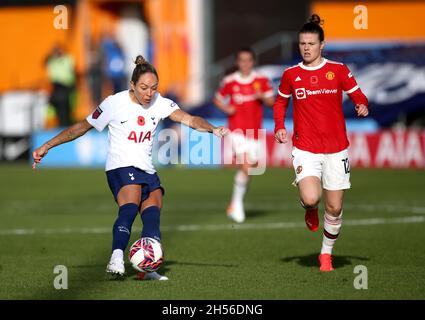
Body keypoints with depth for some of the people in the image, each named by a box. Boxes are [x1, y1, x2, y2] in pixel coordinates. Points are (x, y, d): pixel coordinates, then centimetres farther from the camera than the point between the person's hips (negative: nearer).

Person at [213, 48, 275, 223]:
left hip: (254, 131, 3)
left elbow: (271, 102, 4)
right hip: (237, 129, -3)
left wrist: (263, 97, -17)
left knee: (249, 168, 6)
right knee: (245, 167, -18)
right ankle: (237, 204, -5)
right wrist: (226, 108, -9)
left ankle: (235, 204, 24)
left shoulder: (261, 81, 2)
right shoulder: (230, 81, -1)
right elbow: (217, 99, 11)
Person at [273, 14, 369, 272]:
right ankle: (311, 210, 14)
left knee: (335, 208, 4)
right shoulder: (291, 74, 4)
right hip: (305, 149, 0)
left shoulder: (338, 70, 0)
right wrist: (279, 126, 4)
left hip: (336, 149, 1)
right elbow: (281, 101, 20)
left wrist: (362, 106, -17)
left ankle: (327, 253, 27)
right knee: (311, 199, -24)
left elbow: (358, 96, 6)